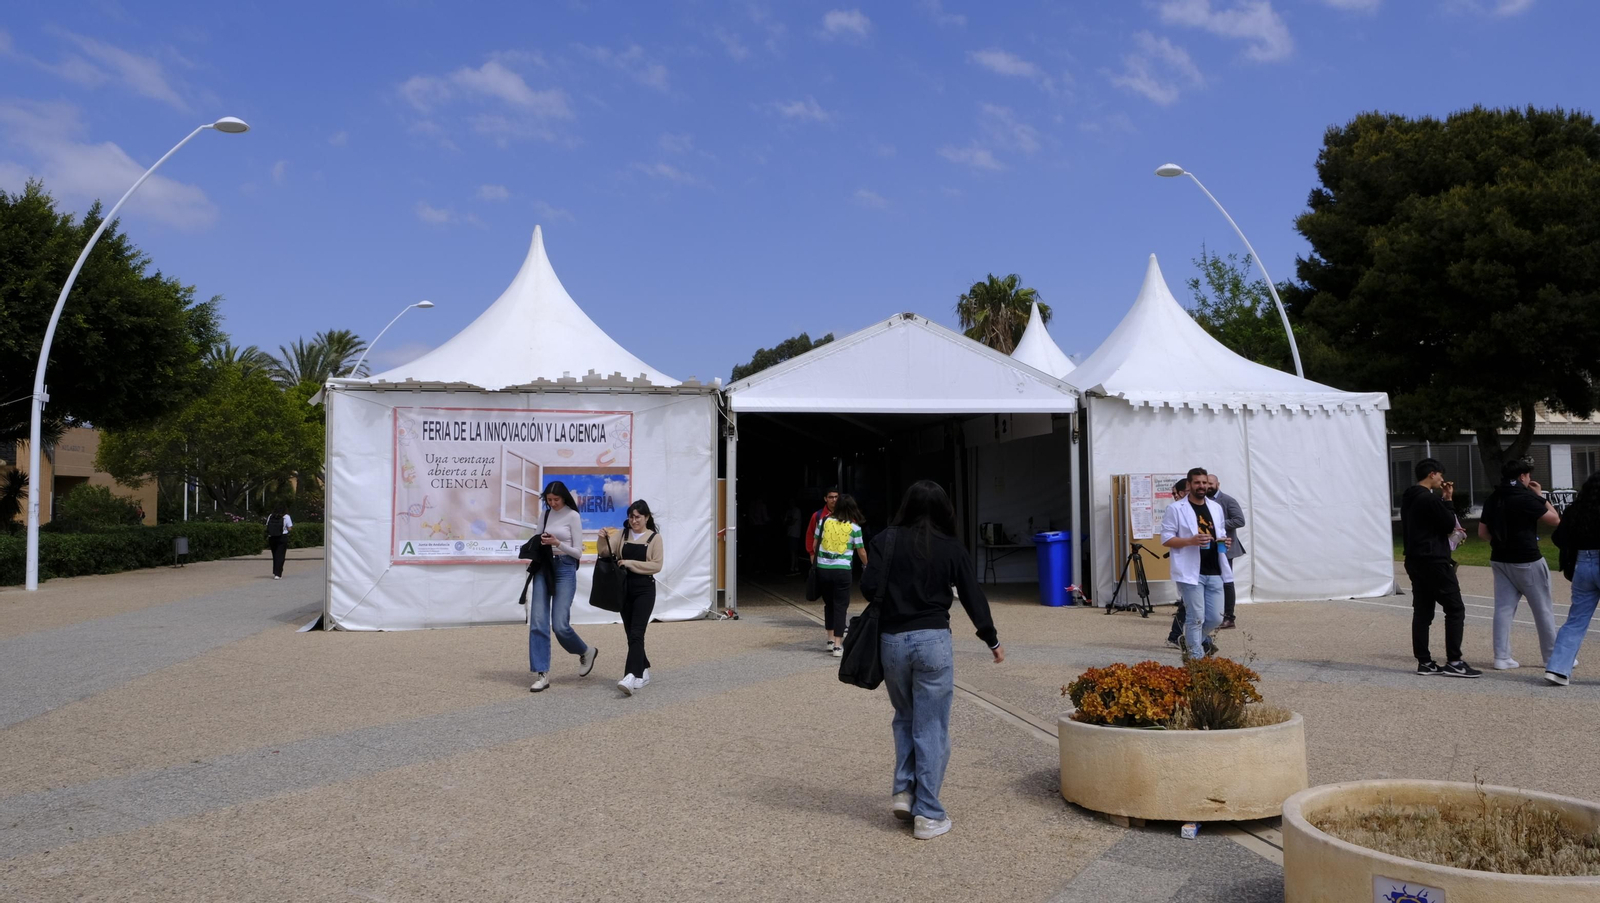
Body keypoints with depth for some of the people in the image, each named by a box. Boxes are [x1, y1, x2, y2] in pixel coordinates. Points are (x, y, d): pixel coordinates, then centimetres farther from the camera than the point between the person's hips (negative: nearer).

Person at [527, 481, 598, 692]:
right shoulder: (546, 514, 10)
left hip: (565, 569, -5)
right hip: (543, 568, 5)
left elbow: (578, 552, -7)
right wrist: (539, 543, -5)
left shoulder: (573, 516, -6)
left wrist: (557, 543, -20)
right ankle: (542, 674, 0)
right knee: (538, 622, -5)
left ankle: (586, 652, 20)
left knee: (560, 625, -9)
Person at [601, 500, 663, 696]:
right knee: (630, 634, 11)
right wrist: (603, 539, -24)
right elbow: (606, 552, -4)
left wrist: (631, 563, -17)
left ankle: (631, 677, -25)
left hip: (644, 590, -5)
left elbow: (656, 565, -9)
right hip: (624, 588, 5)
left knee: (636, 633, -15)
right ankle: (643, 672, 26)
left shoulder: (654, 538, -3)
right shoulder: (622, 534, 7)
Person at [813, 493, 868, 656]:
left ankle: (830, 640, 23)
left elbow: (814, 544, 9)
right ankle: (837, 645, -1)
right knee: (841, 606, 3)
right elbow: (861, 551, 6)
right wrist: (865, 565, 26)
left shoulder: (824, 521, 3)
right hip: (842, 570, -3)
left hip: (823, 569, 3)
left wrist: (816, 559, 27)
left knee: (828, 604, 18)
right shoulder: (854, 527, -2)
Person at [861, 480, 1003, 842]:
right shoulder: (952, 548, 0)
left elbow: (870, 587, -10)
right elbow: (973, 597, 4)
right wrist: (992, 641, 16)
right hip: (933, 640, -1)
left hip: (892, 639, 2)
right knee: (932, 728, 5)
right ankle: (928, 815, 10)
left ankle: (903, 790, 16)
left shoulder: (887, 540, -1)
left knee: (904, 717, 23)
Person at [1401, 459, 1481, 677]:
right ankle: (1454, 662, -4)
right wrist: (1447, 500, -4)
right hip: (1434, 561, -10)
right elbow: (1449, 525, -10)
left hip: (1415, 561, 10)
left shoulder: (1408, 498, 13)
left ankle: (1424, 662, 10)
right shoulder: (1430, 499, -17)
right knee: (1455, 609, -3)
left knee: (1422, 611, 9)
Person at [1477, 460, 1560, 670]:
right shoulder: (1525, 497, -13)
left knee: (1503, 608, 5)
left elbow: (1482, 532, 7)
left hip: (1500, 560, 6)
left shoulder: (1492, 499, 7)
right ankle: (1553, 657, 15)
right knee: (1543, 610, 7)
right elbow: (1554, 519, -7)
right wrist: (1540, 496, 2)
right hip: (1526, 561, -6)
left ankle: (1502, 657, 3)